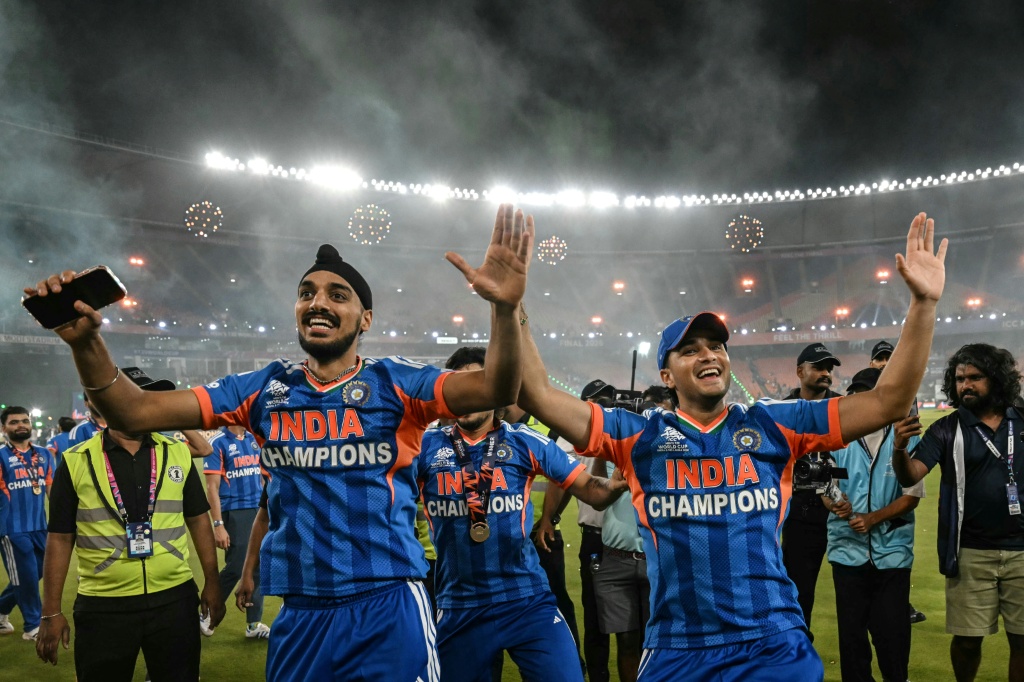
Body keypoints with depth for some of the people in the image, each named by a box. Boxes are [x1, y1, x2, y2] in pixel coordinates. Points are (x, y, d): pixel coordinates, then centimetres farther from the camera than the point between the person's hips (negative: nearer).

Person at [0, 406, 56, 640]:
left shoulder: (44, 454, 7)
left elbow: (52, 489, 12)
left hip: (39, 527, 5)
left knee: (33, 575, 15)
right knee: (26, 578, 3)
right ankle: (33, 625, 20)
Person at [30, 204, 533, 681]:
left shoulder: (393, 383, -4)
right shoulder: (265, 389, 5)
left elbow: (494, 389, -19)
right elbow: (134, 412, 2)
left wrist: (504, 309, -38)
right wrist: (86, 340, -16)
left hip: (388, 607, -3)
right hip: (300, 613, 4)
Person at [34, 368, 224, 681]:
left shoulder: (178, 453, 2)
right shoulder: (77, 461, -4)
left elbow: (198, 518, 8)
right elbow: (60, 537, 0)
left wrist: (211, 582, 5)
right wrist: (51, 612, -1)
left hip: (174, 598, 2)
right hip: (103, 605, -1)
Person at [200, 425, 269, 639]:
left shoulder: (254, 440, 10)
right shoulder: (218, 443, -8)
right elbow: (212, 487, -11)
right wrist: (218, 525, -16)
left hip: (259, 512, 6)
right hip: (234, 514, -6)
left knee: (259, 568, 9)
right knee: (235, 569, -2)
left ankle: (254, 624, 19)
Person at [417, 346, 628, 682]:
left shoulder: (525, 442, -2)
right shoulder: (426, 446, 0)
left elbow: (593, 491, -2)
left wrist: (625, 476, -20)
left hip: (529, 601, -1)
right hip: (457, 607, 1)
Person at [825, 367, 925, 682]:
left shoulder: (906, 436, -4)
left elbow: (912, 496, -5)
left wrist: (872, 519, -17)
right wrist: (834, 503, -20)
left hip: (892, 551, -2)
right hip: (848, 549, 2)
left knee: (893, 633, 4)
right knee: (851, 630, 11)